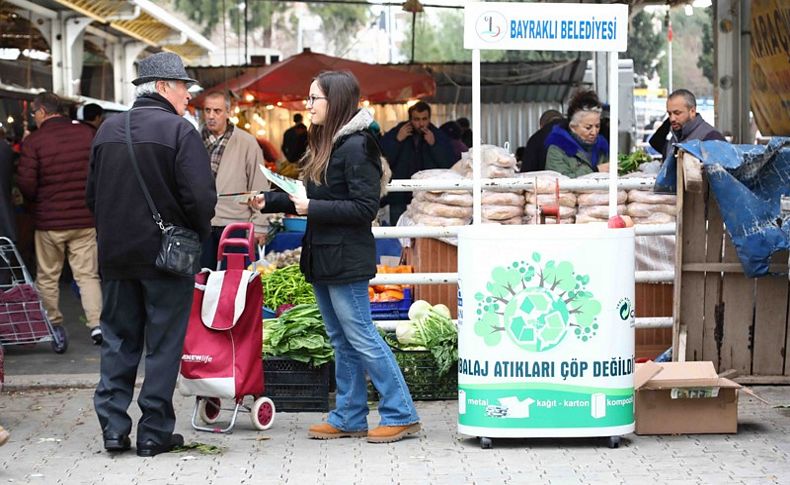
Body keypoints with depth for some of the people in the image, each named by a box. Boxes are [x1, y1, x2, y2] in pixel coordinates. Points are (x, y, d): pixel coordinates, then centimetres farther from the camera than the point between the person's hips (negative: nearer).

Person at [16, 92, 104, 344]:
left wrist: (36, 200, 8)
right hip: (85, 219, 3)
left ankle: (52, 325, 15)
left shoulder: (33, 141, -11)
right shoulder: (87, 134, -1)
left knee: (47, 277, 12)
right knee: (87, 274, 7)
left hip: (49, 220, -2)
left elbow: (25, 184, -13)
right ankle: (96, 322, -5)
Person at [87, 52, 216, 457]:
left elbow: (92, 195, 13)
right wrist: (199, 234, 0)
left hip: (115, 255, 5)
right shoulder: (179, 131, -12)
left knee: (118, 342, 13)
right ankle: (154, 434, 6)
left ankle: (113, 426, 9)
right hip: (166, 254, -5)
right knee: (163, 346, 4)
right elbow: (201, 197, -18)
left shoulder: (107, 131, 7)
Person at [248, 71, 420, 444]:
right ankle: (349, 418, 18)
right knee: (341, 342, 12)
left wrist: (313, 208, -20)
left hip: (346, 258, -10)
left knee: (360, 337, -7)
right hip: (322, 257, 10)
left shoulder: (356, 147, -15)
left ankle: (401, 414, -1)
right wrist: (269, 202, 10)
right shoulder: (325, 144, 14)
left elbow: (365, 207, -19)